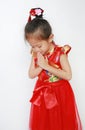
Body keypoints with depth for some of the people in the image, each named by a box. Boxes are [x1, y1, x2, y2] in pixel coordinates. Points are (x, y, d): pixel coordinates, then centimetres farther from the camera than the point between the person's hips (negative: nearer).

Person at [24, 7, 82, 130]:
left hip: (60, 93, -3)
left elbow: (68, 76, -22)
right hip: (43, 94, 4)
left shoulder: (60, 53, -18)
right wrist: (41, 66, -22)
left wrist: (46, 66, -26)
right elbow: (31, 75, -4)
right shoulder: (35, 54, -4)